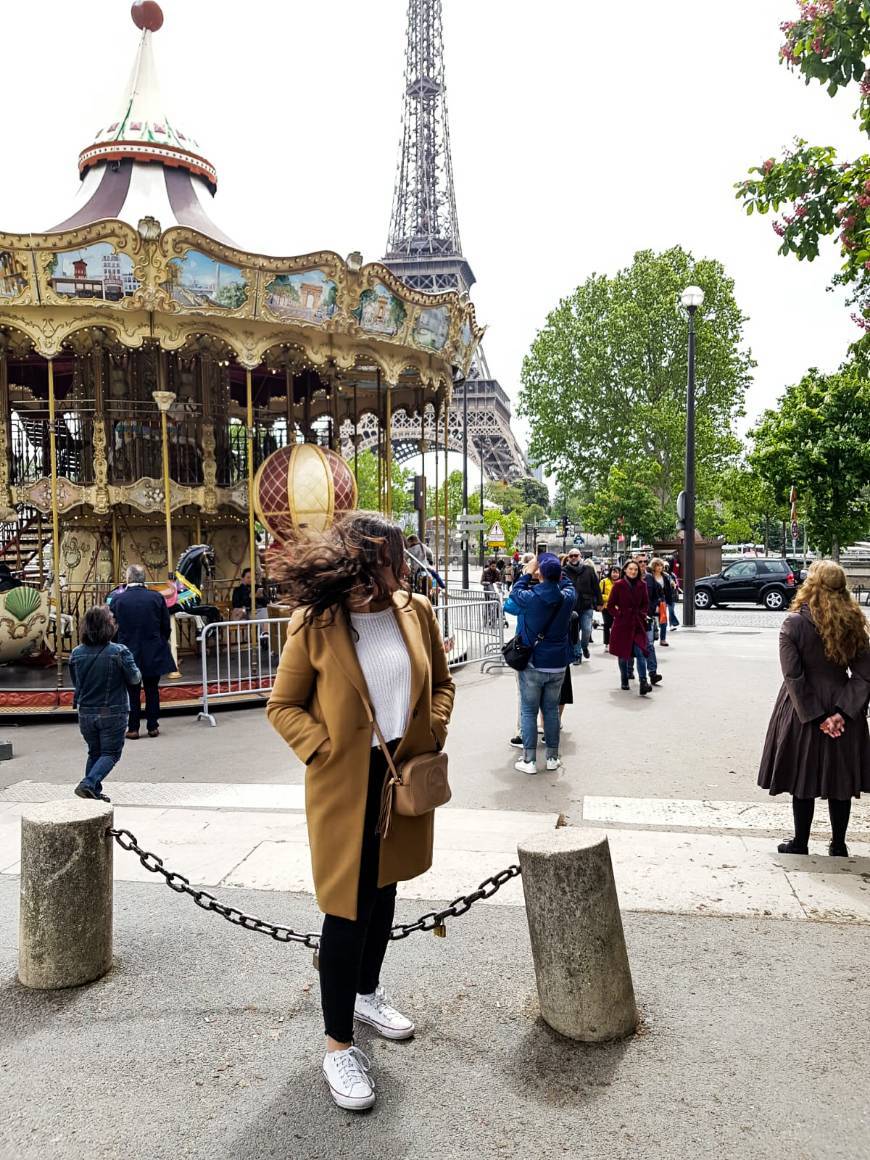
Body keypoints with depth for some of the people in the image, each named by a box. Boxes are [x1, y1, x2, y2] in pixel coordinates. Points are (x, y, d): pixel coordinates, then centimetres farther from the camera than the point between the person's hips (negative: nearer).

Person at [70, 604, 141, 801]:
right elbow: (134, 679, -8)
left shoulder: (76, 654, -4)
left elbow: (75, 683, 8)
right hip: (113, 713, -4)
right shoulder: (119, 652, -17)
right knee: (111, 753, 7)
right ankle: (88, 784, -11)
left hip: (86, 713, 5)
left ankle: (94, 793, 20)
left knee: (94, 752, 20)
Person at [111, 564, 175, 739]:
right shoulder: (156, 598, -7)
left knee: (132, 691, 9)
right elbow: (166, 627, -1)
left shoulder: (117, 600, -9)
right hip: (154, 653, 1)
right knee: (152, 690, 11)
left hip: (129, 652, -1)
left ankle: (133, 728, 12)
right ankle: (153, 726, 15)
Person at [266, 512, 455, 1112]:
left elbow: (441, 682, 11)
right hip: (345, 787, -5)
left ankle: (367, 992, 45)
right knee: (348, 909, 0)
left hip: (406, 777, 5)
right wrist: (326, 752, -15)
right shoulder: (314, 624, -15)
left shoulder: (416, 610, -2)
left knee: (383, 890, 21)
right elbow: (283, 706, -6)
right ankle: (339, 1043, 19)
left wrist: (432, 734, -2)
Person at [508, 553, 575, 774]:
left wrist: (528, 572, 16)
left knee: (529, 711, 7)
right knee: (551, 710, 15)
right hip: (558, 665, 3)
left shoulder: (530, 597, -16)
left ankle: (529, 760, 8)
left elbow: (515, 592, 7)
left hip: (532, 664, -3)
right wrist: (557, 572, 13)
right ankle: (552, 758, 21)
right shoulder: (567, 597, -8)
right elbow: (567, 585, 17)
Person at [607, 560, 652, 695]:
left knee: (640, 652, -13)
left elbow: (646, 604, 15)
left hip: (637, 624, 1)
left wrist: (642, 614, 1)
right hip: (622, 624, -1)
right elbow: (610, 605, 1)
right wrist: (619, 615, -8)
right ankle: (624, 681, 25)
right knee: (623, 654, 9)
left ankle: (643, 682, -19)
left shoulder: (641, 585, 5)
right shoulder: (618, 585, -3)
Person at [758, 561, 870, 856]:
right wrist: (841, 712, -12)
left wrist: (817, 717, -13)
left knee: (803, 779, 9)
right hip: (842, 709, 3)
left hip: (803, 712, -3)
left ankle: (800, 843, 19)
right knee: (840, 779, 14)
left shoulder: (793, 624, -13)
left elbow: (793, 677, -17)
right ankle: (838, 845, 24)